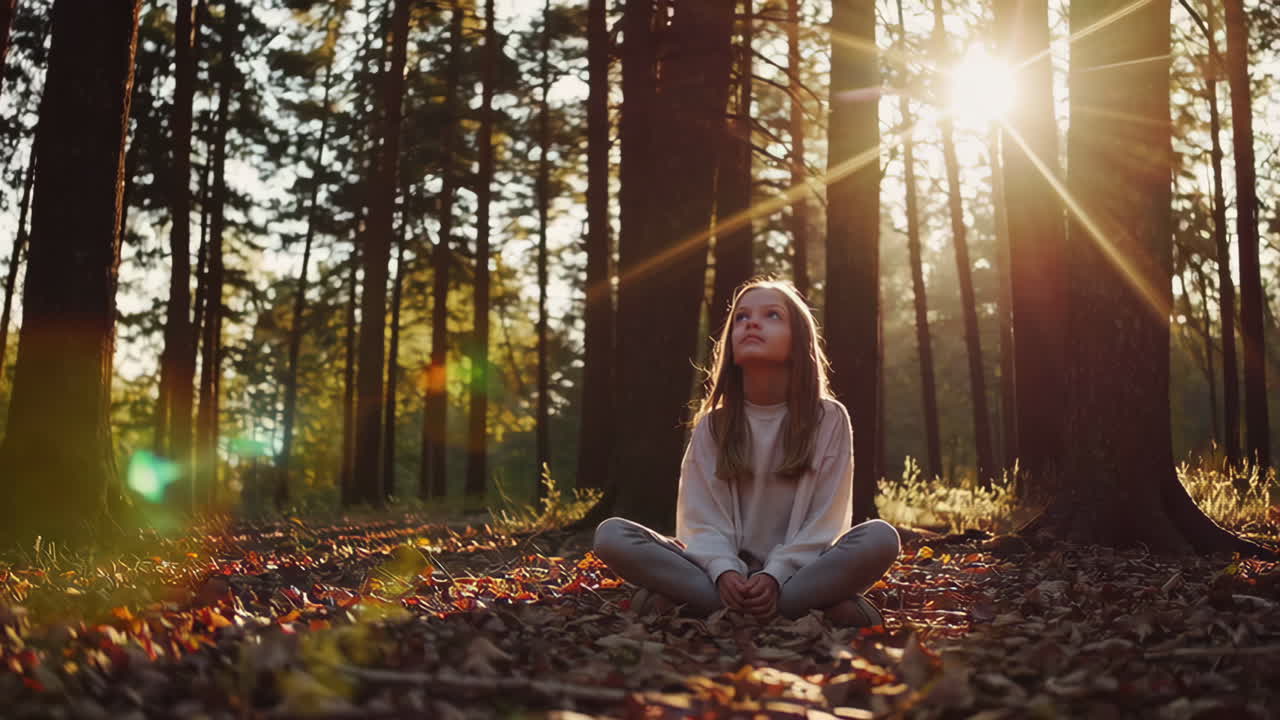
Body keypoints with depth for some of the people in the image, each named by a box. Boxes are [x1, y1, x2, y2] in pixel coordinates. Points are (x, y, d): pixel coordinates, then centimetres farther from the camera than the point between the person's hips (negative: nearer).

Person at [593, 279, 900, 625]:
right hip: (727, 577, 1)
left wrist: (775, 576, -22)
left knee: (880, 537, -31)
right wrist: (724, 573, -25)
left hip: (799, 572, -1)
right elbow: (701, 520, -3)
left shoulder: (829, 418, 1)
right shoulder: (712, 425, 6)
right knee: (612, 534, -22)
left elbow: (824, 521, -5)